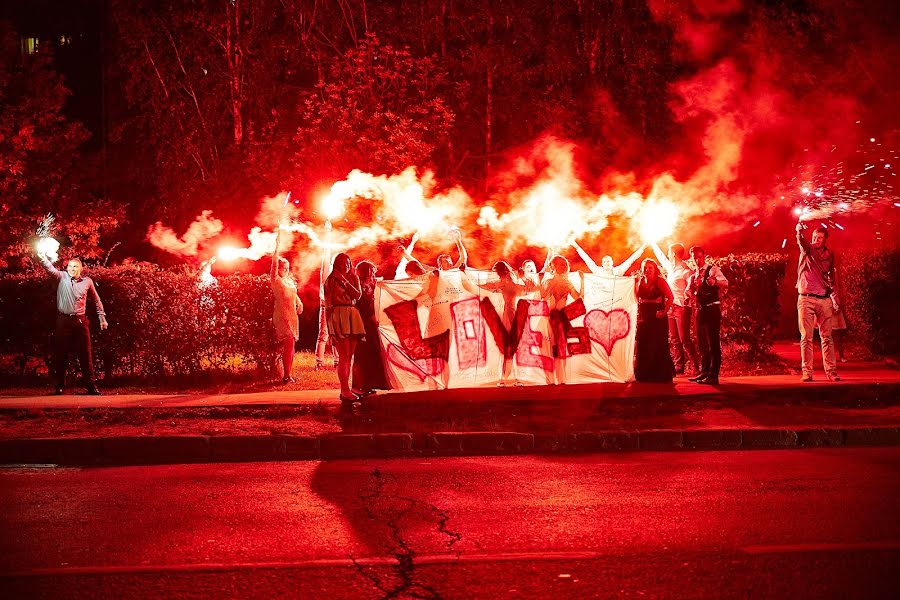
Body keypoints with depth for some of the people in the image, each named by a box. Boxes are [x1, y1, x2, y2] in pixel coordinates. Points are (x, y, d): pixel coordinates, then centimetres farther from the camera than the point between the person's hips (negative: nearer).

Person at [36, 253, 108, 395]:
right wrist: (42, 258, -34)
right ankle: (59, 386, 12)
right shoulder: (62, 277, 4)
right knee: (60, 354, 3)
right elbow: (50, 269, -14)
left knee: (85, 354, 2)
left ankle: (91, 386, 7)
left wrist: (102, 318, 19)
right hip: (63, 320, 0)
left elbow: (96, 301, 18)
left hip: (80, 321, 0)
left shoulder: (87, 281, 7)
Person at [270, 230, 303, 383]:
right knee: (288, 344, -13)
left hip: (292, 315, 7)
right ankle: (286, 376, -12)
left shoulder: (290, 280, 15)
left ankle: (288, 375, 14)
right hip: (282, 316, -7)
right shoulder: (275, 279, -4)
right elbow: (274, 261, -15)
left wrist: (299, 303, 6)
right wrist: (277, 243, -21)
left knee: (290, 345, 8)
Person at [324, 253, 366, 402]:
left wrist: (344, 281, -7)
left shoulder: (353, 278, 16)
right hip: (338, 315, -5)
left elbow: (357, 295, -1)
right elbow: (328, 302, 0)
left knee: (349, 355, 5)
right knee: (344, 356, -11)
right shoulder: (331, 280, 4)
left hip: (352, 316, 5)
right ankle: (345, 391, -13)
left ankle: (345, 389, 9)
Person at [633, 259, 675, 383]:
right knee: (642, 347, 5)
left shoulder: (660, 281, -4)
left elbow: (670, 297, -9)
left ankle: (661, 376, 2)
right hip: (643, 318, 5)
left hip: (657, 318, -5)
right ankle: (645, 376, 12)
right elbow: (636, 298, 22)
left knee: (658, 347, -4)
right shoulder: (639, 282, 12)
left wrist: (664, 312, -13)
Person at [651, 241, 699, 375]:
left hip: (682, 308, -8)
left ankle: (696, 367, -6)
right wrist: (653, 244, 40)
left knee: (685, 339, -10)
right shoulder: (671, 268, 13)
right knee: (674, 340, 6)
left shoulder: (685, 271, -11)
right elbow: (660, 256, 31)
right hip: (671, 308, 8)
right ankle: (679, 368, 9)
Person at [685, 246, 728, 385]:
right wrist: (689, 294, -15)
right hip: (701, 310, 7)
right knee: (702, 343, 13)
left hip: (712, 308, -7)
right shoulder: (693, 275, 16)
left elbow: (725, 282, -22)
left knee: (713, 343, -9)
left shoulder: (713, 269, -6)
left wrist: (714, 281, -43)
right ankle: (704, 372, 22)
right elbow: (688, 290, 9)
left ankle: (713, 375, -9)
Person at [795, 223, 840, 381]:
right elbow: (801, 242, -20)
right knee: (806, 337, -4)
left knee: (827, 337, 1)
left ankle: (831, 371, 3)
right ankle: (807, 372, -3)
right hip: (806, 299, -2)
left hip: (824, 300, 2)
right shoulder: (806, 249, 3)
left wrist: (835, 298, 15)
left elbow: (831, 278, 20)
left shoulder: (829, 255, 12)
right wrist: (799, 231, -42)